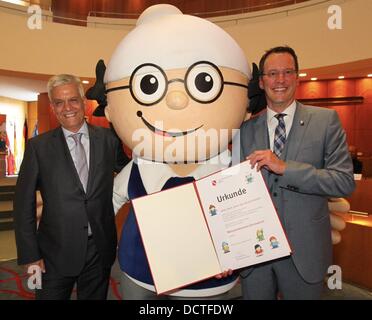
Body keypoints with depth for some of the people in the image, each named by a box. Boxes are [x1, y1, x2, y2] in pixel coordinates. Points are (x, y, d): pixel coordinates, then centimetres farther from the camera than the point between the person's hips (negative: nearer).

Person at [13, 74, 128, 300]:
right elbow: (24, 204, -2)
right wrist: (30, 255, -5)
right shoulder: (38, 146, -3)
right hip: (57, 252, -1)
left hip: (100, 249, 2)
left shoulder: (108, 139, -1)